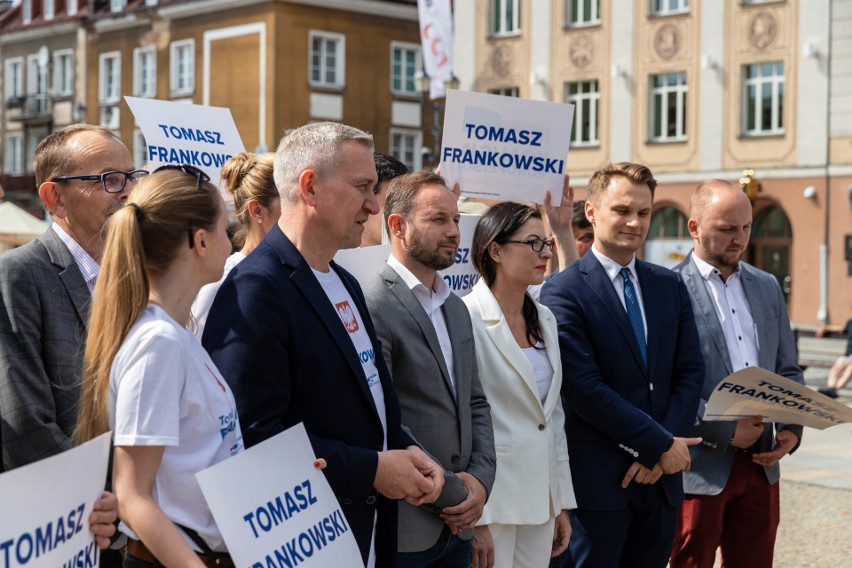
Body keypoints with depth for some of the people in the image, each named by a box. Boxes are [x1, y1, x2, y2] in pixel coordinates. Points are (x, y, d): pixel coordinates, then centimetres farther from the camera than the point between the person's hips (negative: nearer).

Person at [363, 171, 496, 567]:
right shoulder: (373, 308, -14)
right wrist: (453, 495, -12)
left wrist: (480, 480, 0)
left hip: (457, 525, 7)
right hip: (403, 530, -7)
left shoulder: (455, 307, 13)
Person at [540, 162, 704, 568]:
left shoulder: (670, 287, 11)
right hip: (597, 482, -5)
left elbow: (690, 372, 7)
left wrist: (662, 452, -6)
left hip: (660, 477, 5)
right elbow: (585, 387, -15)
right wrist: (660, 444, -12)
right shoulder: (564, 292, -8)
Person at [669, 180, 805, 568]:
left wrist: (792, 428, 1)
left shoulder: (767, 287, 13)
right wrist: (723, 431, -17)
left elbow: (787, 370, 17)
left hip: (762, 463, 6)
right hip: (701, 465, -6)